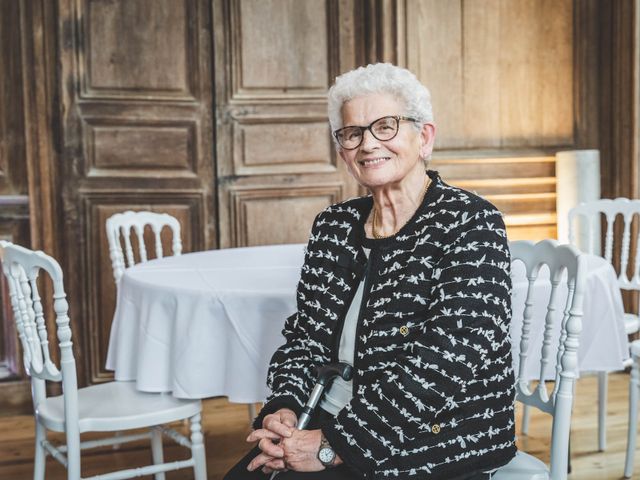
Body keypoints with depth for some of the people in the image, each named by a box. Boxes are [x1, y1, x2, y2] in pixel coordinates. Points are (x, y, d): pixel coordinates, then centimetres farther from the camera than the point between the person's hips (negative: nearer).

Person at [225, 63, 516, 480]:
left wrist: (333, 446, -20)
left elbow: (446, 364, -19)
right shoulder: (334, 226, 7)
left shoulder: (469, 223, -11)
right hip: (331, 426, 5)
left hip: (438, 444, -5)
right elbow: (305, 336, 11)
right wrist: (284, 408, -9)